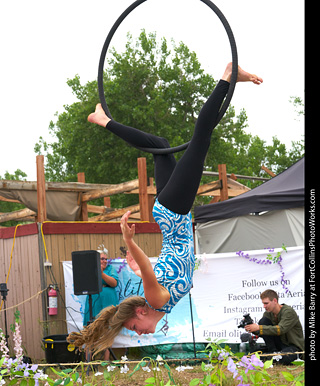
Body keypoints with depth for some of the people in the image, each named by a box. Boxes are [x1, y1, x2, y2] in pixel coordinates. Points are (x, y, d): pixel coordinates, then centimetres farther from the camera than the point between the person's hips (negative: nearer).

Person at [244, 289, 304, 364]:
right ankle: (272, 351, -9)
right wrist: (252, 328, -25)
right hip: (280, 343, 6)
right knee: (263, 321, -13)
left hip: (295, 345, -6)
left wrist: (259, 328, -37)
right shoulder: (268, 313, -1)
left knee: (283, 358, -39)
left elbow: (281, 329, -35)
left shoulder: (289, 312, -21)